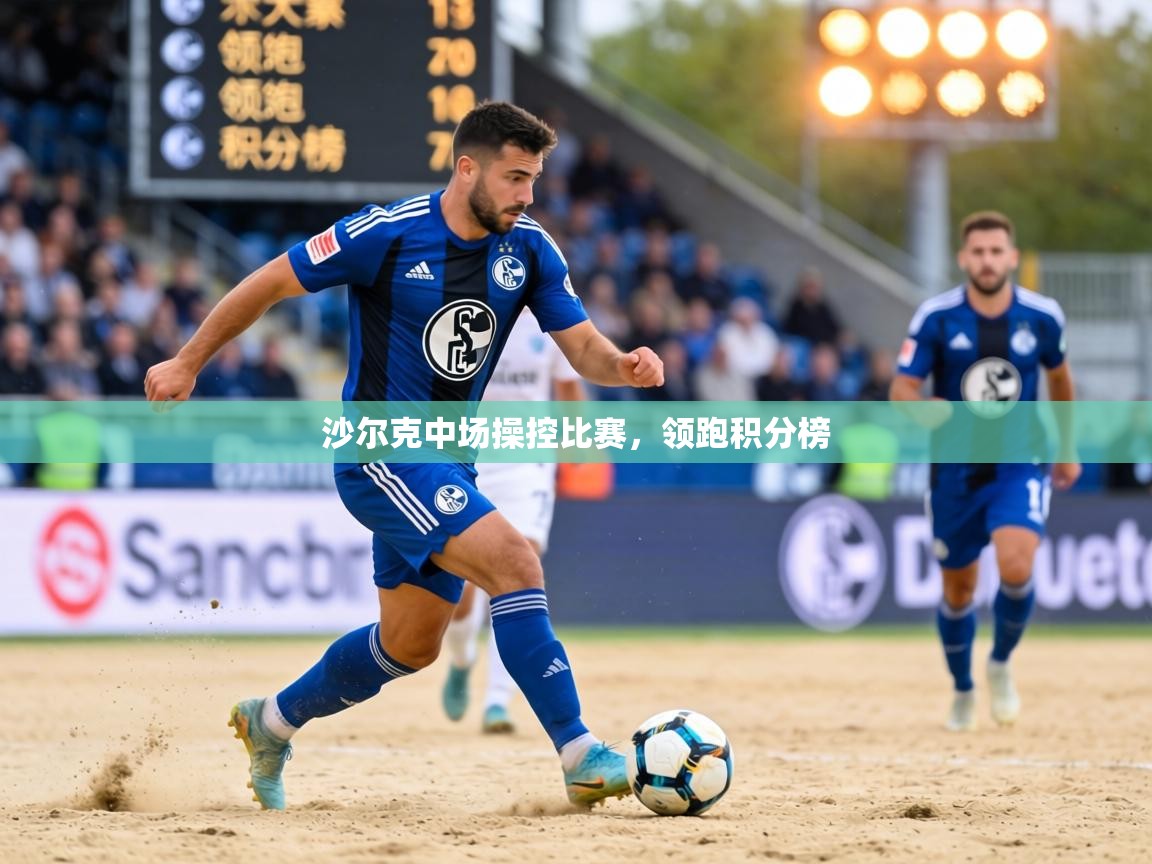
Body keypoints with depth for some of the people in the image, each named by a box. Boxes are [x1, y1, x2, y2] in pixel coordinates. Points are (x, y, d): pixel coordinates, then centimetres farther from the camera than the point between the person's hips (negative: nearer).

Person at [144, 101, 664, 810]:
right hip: (379, 452, -8)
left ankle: (271, 724, 37)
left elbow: (583, 346, 0)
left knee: (410, 646, 16)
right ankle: (580, 754, -24)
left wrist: (625, 367, -24)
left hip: (447, 462, 8)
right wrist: (188, 364, 2)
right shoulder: (387, 234, -16)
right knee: (514, 561, -25)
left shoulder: (530, 250, 0)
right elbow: (271, 283, -6)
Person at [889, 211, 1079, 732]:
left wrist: (1067, 449, 21)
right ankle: (963, 690, 36)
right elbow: (901, 389, -10)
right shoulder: (937, 317, -10)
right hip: (956, 468, 1)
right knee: (958, 592, 10)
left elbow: (1058, 376, 13)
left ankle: (1001, 664, 4)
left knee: (1016, 566, -24)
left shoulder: (1041, 316, -6)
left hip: (1020, 465, -1)